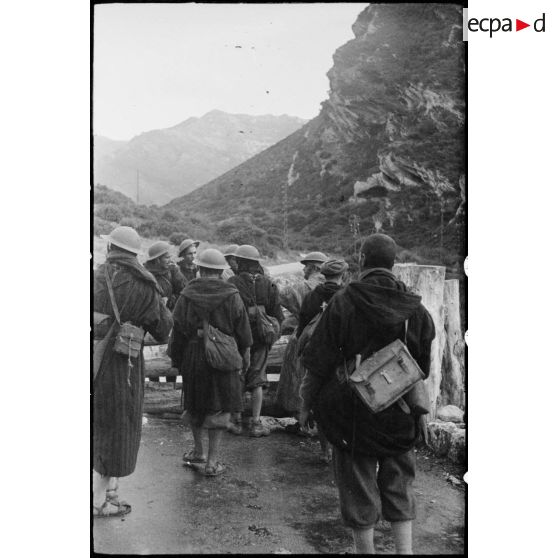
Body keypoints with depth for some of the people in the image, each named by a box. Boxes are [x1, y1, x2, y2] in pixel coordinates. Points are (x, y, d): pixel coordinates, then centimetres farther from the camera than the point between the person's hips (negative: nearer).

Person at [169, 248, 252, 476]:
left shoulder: (186, 295, -3)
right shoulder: (232, 295, -7)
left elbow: (178, 331, 0)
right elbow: (242, 330, -3)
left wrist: (176, 359, 10)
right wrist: (245, 354, 10)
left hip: (193, 357, 2)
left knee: (195, 404, 20)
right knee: (219, 408, 7)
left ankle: (198, 451, 32)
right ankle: (212, 461, 9)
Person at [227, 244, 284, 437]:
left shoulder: (232, 283, -10)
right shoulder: (268, 284, -1)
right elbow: (277, 314, 0)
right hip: (260, 338, 2)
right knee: (257, 380, 11)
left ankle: (237, 421, 17)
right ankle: (256, 423, 11)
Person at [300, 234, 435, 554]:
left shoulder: (344, 303, -13)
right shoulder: (417, 308, -2)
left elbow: (320, 363, -11)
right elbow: (425, 367, 7)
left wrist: (307, 403, 1)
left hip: (353, 411, -3)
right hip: (401, 416, 3)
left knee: (359, 487, 12)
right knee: (399, 485, 18)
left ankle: (365, 548, 23)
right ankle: (405, 548, 19)